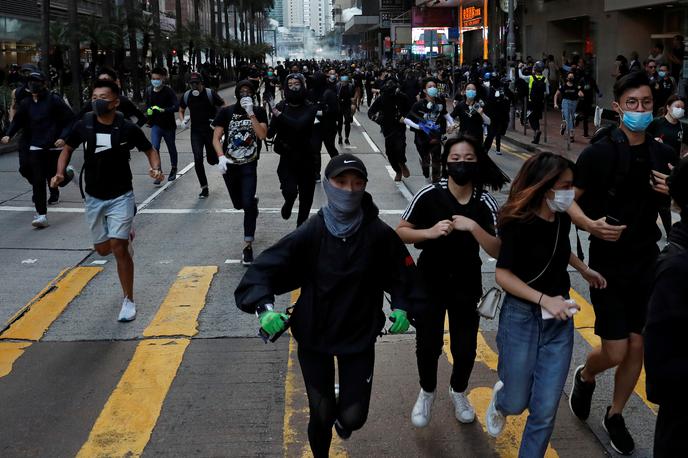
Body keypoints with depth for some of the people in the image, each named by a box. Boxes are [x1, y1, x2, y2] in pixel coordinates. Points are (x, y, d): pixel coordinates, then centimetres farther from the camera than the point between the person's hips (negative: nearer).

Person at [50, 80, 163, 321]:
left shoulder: (128, 128, -12)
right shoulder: (84, 125, -6)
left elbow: (150, 150, 2)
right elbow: (68, 148, 10)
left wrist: (156, 168, -18)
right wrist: (60, 173, -6)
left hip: (121, 196, -4)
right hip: (94, 197, 4)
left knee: (119, 248, -12)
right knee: (103, 249, 11)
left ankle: (128, 300, 2)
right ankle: (126, 234, 47)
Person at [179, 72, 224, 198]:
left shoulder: (210, 93, -12)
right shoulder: (186, 96, -1)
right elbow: (181, 110, 15)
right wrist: (182, 120, -6)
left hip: (211, 130, -2)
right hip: (196, 131, 3)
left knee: (212, 160, 3)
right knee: (198, 160, -7)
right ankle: (204, 188, 5)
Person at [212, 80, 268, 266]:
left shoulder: (259, 112, -1)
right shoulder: (226, 112, -2)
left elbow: (262, 135, -16)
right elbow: (216, 138, -5)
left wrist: (250, 113, -22)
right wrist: (220, 157, -21)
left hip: (249, 166, -2)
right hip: (229, 165, 2)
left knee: (247, 204, -14)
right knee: (238, 204, 16)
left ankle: (248, 245, -5)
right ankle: (253, 203, 53)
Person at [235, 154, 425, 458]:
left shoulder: (379, 234, -14)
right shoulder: (311, 233, -17)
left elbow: (403, 274, 1)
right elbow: (265, 267, -18)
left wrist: (403, 307, -13)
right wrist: (264, 307, -34)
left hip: (360, 337, 1)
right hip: (313, 337, 0)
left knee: (353, 418, 2)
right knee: (321, 415, 10)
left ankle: (342, 415, 42)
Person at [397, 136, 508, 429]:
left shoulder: (485, 204, -11)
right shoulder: (429, 195, -14)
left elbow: (497, 251, -15)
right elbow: (400, 232, -8)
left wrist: (473, 227, -29)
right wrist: (429, 232, -25)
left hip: (467, 285, 1)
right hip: (429, 282, -1)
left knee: (465, 348, 9)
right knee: (428, 345, 6)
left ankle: (458, 392, 40)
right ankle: (427, 392, 37)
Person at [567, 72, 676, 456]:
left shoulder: (664, 155, 2)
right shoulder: (599, 152, -11)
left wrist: (675, 193, -10)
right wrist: (590, 224, -27)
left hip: (647, 262, 4)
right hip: (608, 262, -4)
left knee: (638, 348, 9)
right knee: (615, 353, -4)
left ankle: (615, 416, 31)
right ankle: (585, 377, 31)